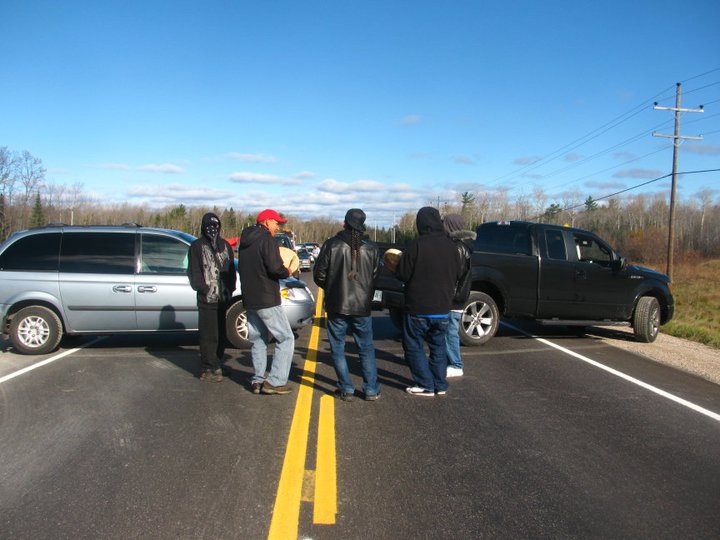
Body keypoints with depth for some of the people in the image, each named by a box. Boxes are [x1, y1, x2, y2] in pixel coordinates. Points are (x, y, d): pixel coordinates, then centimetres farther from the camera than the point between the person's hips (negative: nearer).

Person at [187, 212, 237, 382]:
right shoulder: (197, 246, 1)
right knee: (209, 335, -5)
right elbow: (193, 272, -4)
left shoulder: (225, 245, 15)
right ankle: (208, 369, -1)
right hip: (207, 299, -5)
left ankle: (216, 365, 18)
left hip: (224, 298, 5)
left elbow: (231, 269, 14)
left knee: (221, 334, 9)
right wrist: (203, 289, -14)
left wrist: (230, 288, 3)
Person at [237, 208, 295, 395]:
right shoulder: (267, 240, -12)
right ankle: (275, 381, -6)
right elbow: (275, 268, -23)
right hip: (266, 300, -8)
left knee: (258, 339, 16)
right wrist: (287, 272, -1)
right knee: (286, 338, -2)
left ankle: (258, 380, 15)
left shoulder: (245, 241, 14)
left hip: (249, 299, 9)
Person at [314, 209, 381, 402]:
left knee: (338, 348, 9)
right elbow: (376, 277, 3)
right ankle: (371, 390, 13)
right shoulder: (371, 249, -1)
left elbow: (319, 275, -6)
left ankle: (346, 389, 10)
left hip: (337, 306, -2)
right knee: (366, 349, 12)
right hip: (362, 306, 2)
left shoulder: (331, 245, -8)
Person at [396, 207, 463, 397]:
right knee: (438, 345, 18)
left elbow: (402, 274, -13)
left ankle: (426, 385, 6)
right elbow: (458, 273, 10)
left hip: (418, 308, -5)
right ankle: (440, 385, 20)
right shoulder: (450, 245, 0)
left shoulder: (416, 245, -17)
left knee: (413, 346, 8)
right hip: (442, 308, 5)